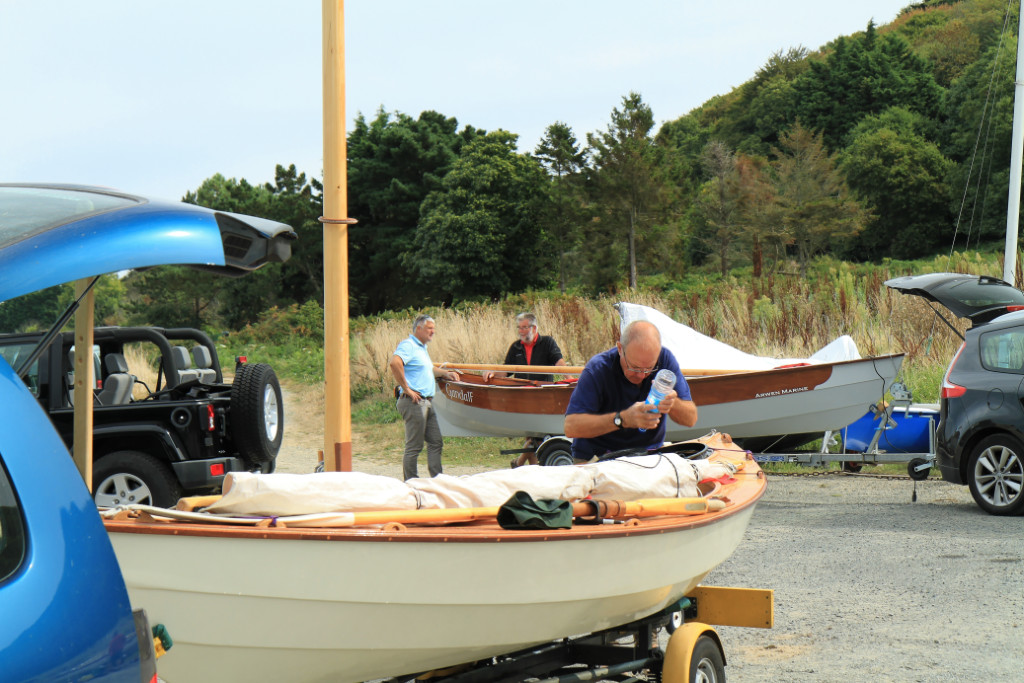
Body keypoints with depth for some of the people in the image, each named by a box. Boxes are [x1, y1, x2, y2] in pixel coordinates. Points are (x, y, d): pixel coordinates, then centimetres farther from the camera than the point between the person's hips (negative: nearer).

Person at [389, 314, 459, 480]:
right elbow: (395, 363, -28)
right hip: (414, 403, -10)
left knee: (435, 442, 9)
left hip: (427, 402, 10)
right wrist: (406, 389, -24)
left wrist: (445, 373, 22)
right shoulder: (408, 345, -10)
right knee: (414, 447, -6)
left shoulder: (422, 347, 22)